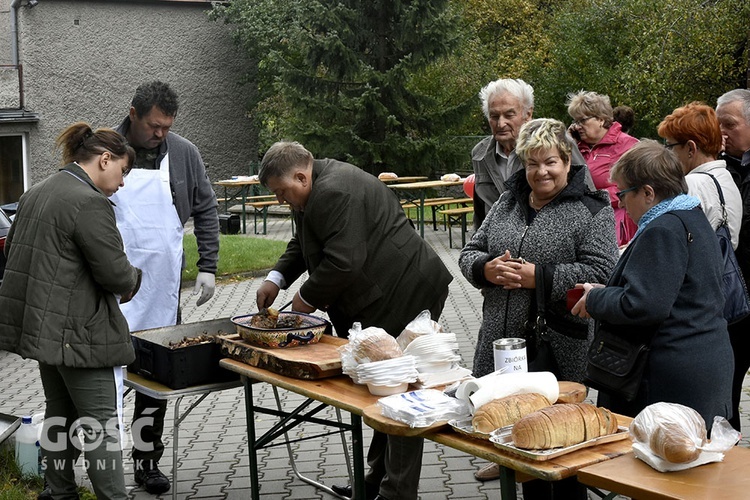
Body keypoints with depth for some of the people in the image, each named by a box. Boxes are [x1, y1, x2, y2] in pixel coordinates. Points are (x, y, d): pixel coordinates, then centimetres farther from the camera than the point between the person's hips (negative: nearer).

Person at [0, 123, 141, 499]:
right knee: (100, 424, -1)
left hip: (41, 324, 9)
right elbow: (115, 274, -20)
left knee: (59, 415, 19)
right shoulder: (90, 203, -19)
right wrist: (133, 279, 2)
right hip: (79, 333, -9)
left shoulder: (35, 194, 11)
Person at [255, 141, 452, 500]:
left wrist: (307, 299, -11)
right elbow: (303, 244, 24)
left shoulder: (335, 192, -21)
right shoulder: (321, 186, 13)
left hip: (405, 295, -11)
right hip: (385, 297, 11)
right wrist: (276, 279, 9)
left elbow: (343, 261, -26)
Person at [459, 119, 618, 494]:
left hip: (558, 350, -5)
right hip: (501, 342, 5)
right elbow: (469, 254, 16)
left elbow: (600, 273, -15)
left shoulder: (591, 210, -4)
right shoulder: (507, 203, 14)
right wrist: (487, 269, -7)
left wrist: (539, 277, -19)